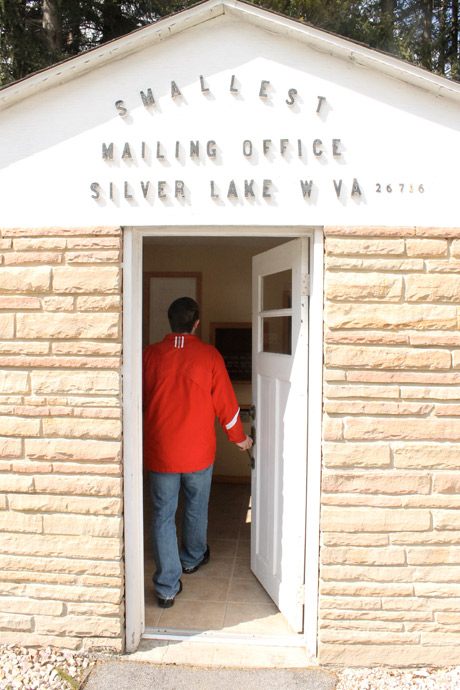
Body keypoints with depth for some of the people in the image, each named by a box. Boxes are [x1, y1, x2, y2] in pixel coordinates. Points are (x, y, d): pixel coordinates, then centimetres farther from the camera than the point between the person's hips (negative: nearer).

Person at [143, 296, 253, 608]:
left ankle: (167, 588, 14)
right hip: (198, 451, 0)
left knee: (163, 515, 10)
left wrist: (147, 436, 22)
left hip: (160, 451, 0)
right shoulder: (209, 355, -9)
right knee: (196, 507, 22)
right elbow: (225, 403, -4)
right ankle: (192, 558, 44)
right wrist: (239, 437, 12)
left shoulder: (150, 354, -5)